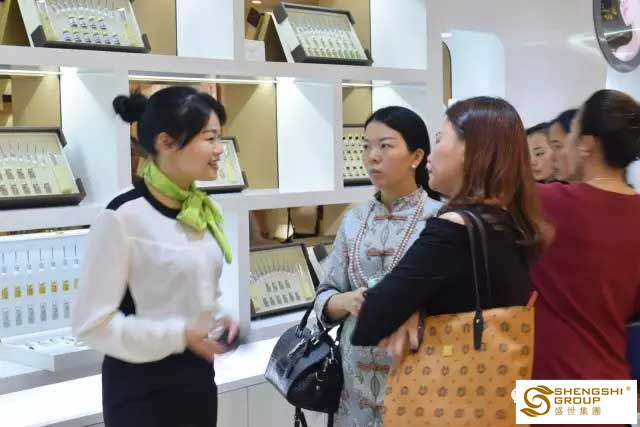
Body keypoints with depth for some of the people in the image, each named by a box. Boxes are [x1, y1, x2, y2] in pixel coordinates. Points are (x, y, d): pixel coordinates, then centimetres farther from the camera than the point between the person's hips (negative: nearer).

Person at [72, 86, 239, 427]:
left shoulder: (202, 210, 4)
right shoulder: (124, 217, -17)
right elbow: (92, 323, -18)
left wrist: (218, 321, 0)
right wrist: (179, 335, -20)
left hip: (198, 374, 7)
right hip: (143, 386, -6)